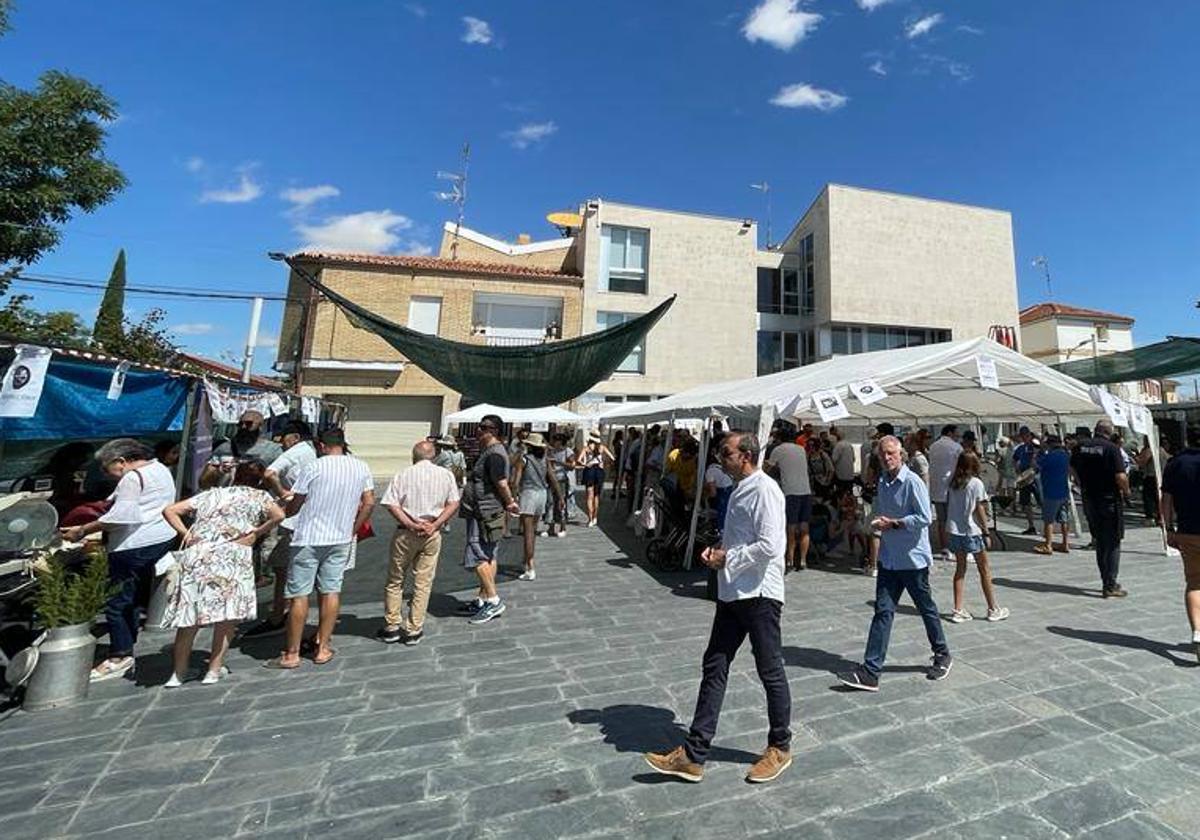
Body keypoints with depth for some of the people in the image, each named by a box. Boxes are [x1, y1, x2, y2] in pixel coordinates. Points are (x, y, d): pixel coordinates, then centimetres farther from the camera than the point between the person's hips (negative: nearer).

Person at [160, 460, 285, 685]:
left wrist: (185, 533, 13)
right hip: (232, 556, -4)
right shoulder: (259, 496, 10)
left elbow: (169, 510, 19)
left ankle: (178, 673, 26)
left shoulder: (212, 494, 23)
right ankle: (214, 670, 15)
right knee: (227, 615, 11)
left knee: (189, 615, 15)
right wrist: (256, 533, 4)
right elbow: (278, 515, -9)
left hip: (196, 555, 4)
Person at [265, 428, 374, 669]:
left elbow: (294, 507, -4)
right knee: (331, 592, 11)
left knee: (299, 595, 6)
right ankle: (322, 649, 20)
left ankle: (292, 654, 16)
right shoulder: (361, 468, -1)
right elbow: (369, 503, 1)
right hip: (340, 540, 4)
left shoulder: (313, 467, -11)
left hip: (308, 539, -3)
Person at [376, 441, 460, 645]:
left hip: (406, 533, -1)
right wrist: (435, 525, -8)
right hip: (432, 534, 1)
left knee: (395, 582, 15)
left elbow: (391, 505, -10)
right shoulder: (446, 474, 3)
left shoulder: (403, 474, -1)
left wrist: (411, 525, -11)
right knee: (423, 584, 10)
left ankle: (392, 628, 24)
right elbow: (454, 504, -3)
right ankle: (414, 631, 17)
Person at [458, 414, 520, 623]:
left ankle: (493, 601, 3)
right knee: (489, 557, 15)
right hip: (482, 513, 10)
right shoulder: (489, 450, 15)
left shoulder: (494, 454, -18)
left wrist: (510, 503, -8)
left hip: (485, 514, -10)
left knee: (478, 557, -6)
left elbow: (502, 484, -22)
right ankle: (483, 600, 25)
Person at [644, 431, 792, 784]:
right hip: (732, 593, 9)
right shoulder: (739, 489, 13)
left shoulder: (765, 490, -16)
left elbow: (769, 545, -24)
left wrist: (727, 559, -14)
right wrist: (716, 550, 5)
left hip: (759, 594, -9)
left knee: (771, 672, 11)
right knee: (714, 668, 10)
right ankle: (693, 754, 20)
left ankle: (780, 748, 34)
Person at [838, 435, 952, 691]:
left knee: (926, 609, 16)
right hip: (889, 559, 6)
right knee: (883, 612, 2)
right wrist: (878, 523, 2)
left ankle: (942, 655, 42)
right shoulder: (882, 483, 7)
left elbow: (924, 518, -18)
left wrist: (893, 523, -17)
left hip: (913, 558, -5)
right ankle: (870, 672, 3)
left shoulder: (913, 482, -14)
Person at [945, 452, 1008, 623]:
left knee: (960, 569, 11)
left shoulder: (953, 483, 3)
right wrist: (987, 532, -3)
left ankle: (958, 611, 13)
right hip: (972, 531, -4)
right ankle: (993, 609, 23)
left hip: (955, 531, 4)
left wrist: (949, 526, 12)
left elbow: (948, 506, 5)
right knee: (984, 570, 11)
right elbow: (980, 510, -10)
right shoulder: (976, 483, -10)